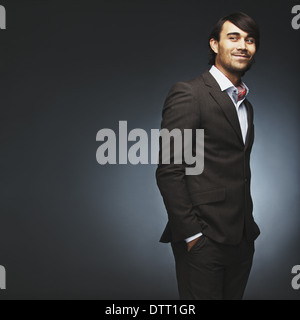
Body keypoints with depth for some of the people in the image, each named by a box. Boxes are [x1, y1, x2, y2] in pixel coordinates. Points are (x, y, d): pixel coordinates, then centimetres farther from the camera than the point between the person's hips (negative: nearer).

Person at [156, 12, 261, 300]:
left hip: (242, 240, 8)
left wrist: (248, 227, 14)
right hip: (203, 241, -7)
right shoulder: (188, 94, -10)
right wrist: (191, 235, -17)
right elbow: (168, 171, -15)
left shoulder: (245, 105, 17)